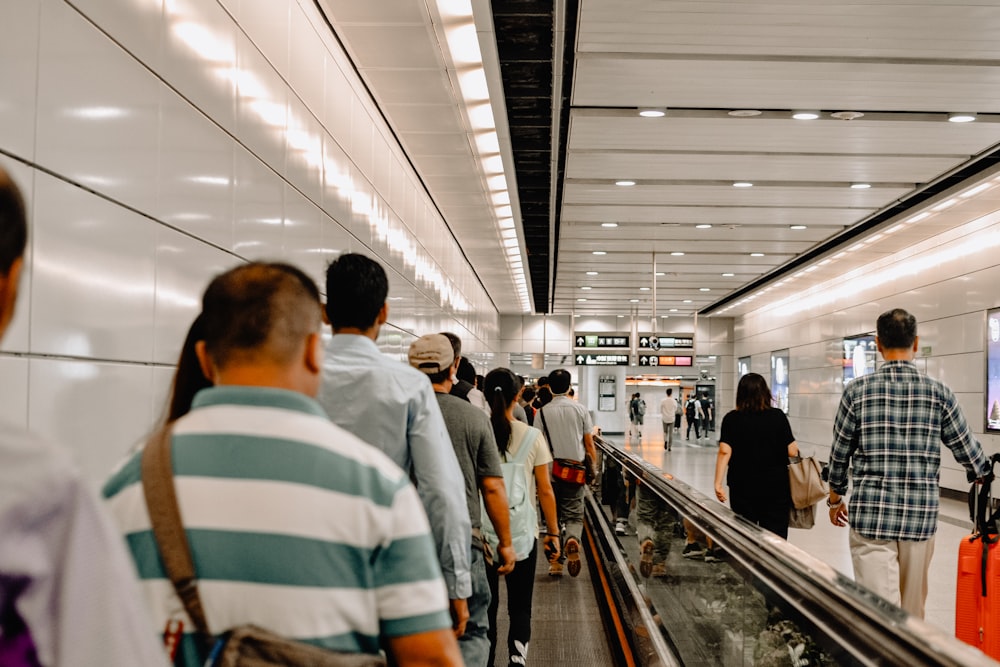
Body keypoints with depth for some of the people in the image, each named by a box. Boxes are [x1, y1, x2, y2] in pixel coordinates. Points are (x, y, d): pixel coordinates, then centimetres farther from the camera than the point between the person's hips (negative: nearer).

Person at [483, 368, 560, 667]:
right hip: (523, 534, 0)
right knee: (520, 606, 12)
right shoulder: (532, 437, -7)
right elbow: (545, 491, -4)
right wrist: (553, 533, 7)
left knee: (486, 605, 14)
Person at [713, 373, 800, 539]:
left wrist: (718, 483, -10)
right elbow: (792, 451, -5)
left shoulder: (731, 419, -3)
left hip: (742, 489, 1)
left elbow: (724, 451, -11)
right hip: (775, 487, -1)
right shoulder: (778, 416, -4)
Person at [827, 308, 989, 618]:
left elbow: (839, 453, 3)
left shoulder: (858, 390, -5)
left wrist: (835, 499, 19)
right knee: (912, 608, 18)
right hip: (921, 516, 2)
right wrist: (981, 474, 32)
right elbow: (968, 451, 8)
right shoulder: (939, 393, -1)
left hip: (871, 515, -2)